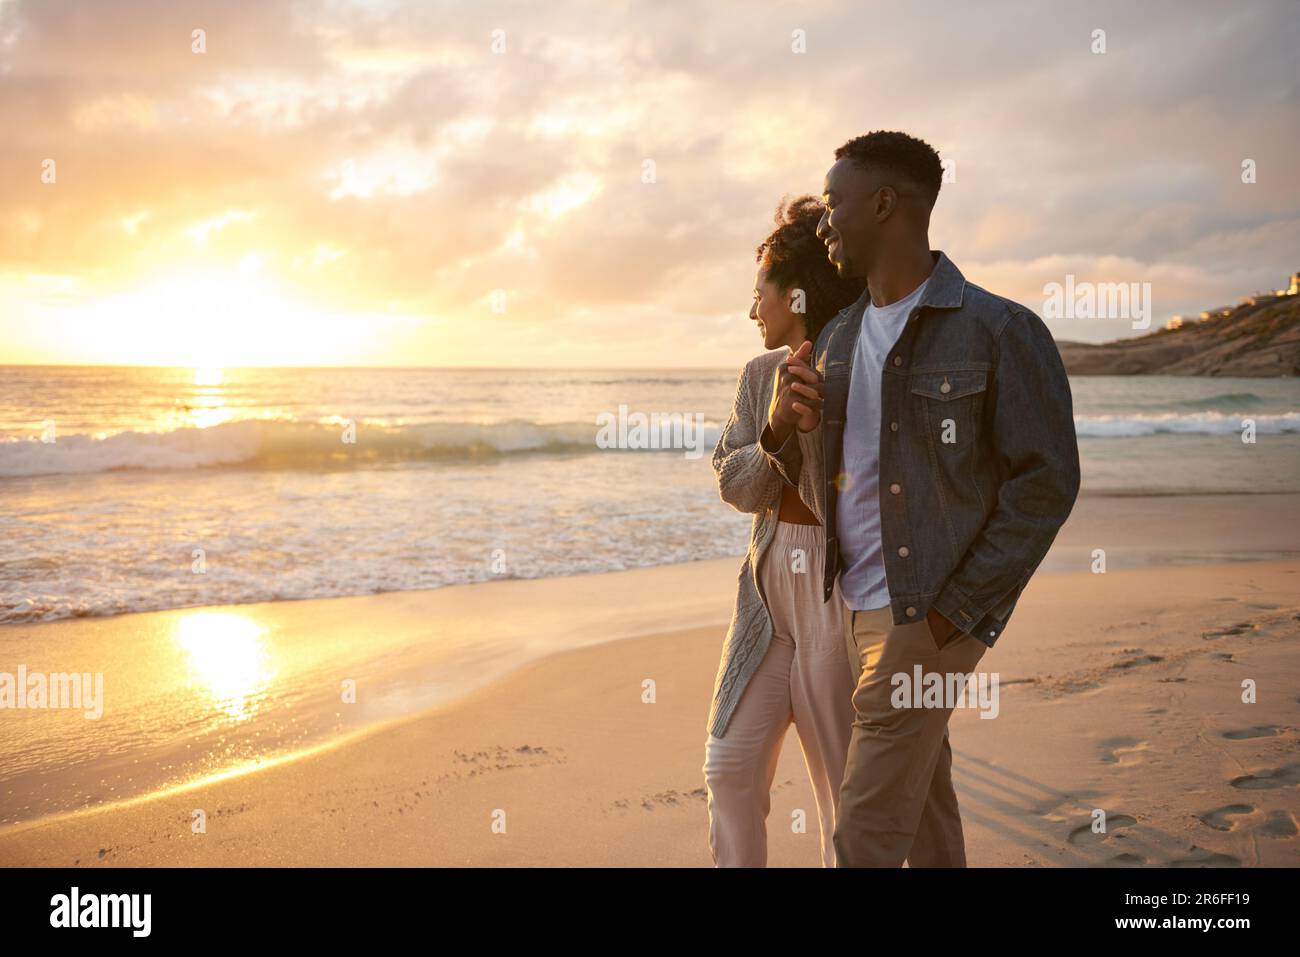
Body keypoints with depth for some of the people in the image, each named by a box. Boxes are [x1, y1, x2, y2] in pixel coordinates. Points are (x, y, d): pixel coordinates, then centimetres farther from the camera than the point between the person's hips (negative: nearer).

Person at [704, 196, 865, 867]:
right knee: (731, 763, 3)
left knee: (844, 774, 5)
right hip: (770, 584, 5)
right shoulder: (761, 377, 9)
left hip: (845, 590, -5)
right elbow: (736, 484, -1)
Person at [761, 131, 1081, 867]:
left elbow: (1048, 482, -13)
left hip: (928, 616, -7)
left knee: (868, 835, -3)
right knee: (923, 801, 18)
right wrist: (784, 427, -10)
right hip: (855, 605, 7)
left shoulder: (1000, 331, -12)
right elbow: (812, 477, 13)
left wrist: (958, 609, -16)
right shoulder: (837, 339, 9)